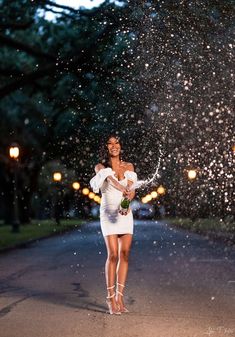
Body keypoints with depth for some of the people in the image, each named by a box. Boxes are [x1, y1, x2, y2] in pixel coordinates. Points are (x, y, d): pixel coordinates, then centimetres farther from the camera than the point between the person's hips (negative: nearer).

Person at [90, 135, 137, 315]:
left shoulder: (128, 167, 11)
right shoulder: (101, 167, 1)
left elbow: (131, 190, 1)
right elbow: (108, 177, -22)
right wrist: (120, 188, -42)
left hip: (125, 213, 4)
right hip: (108, 212, -3)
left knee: (125, 255, -1)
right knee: (113, 255, -11)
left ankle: (119, 296, 5)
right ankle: (111, 297, -3)